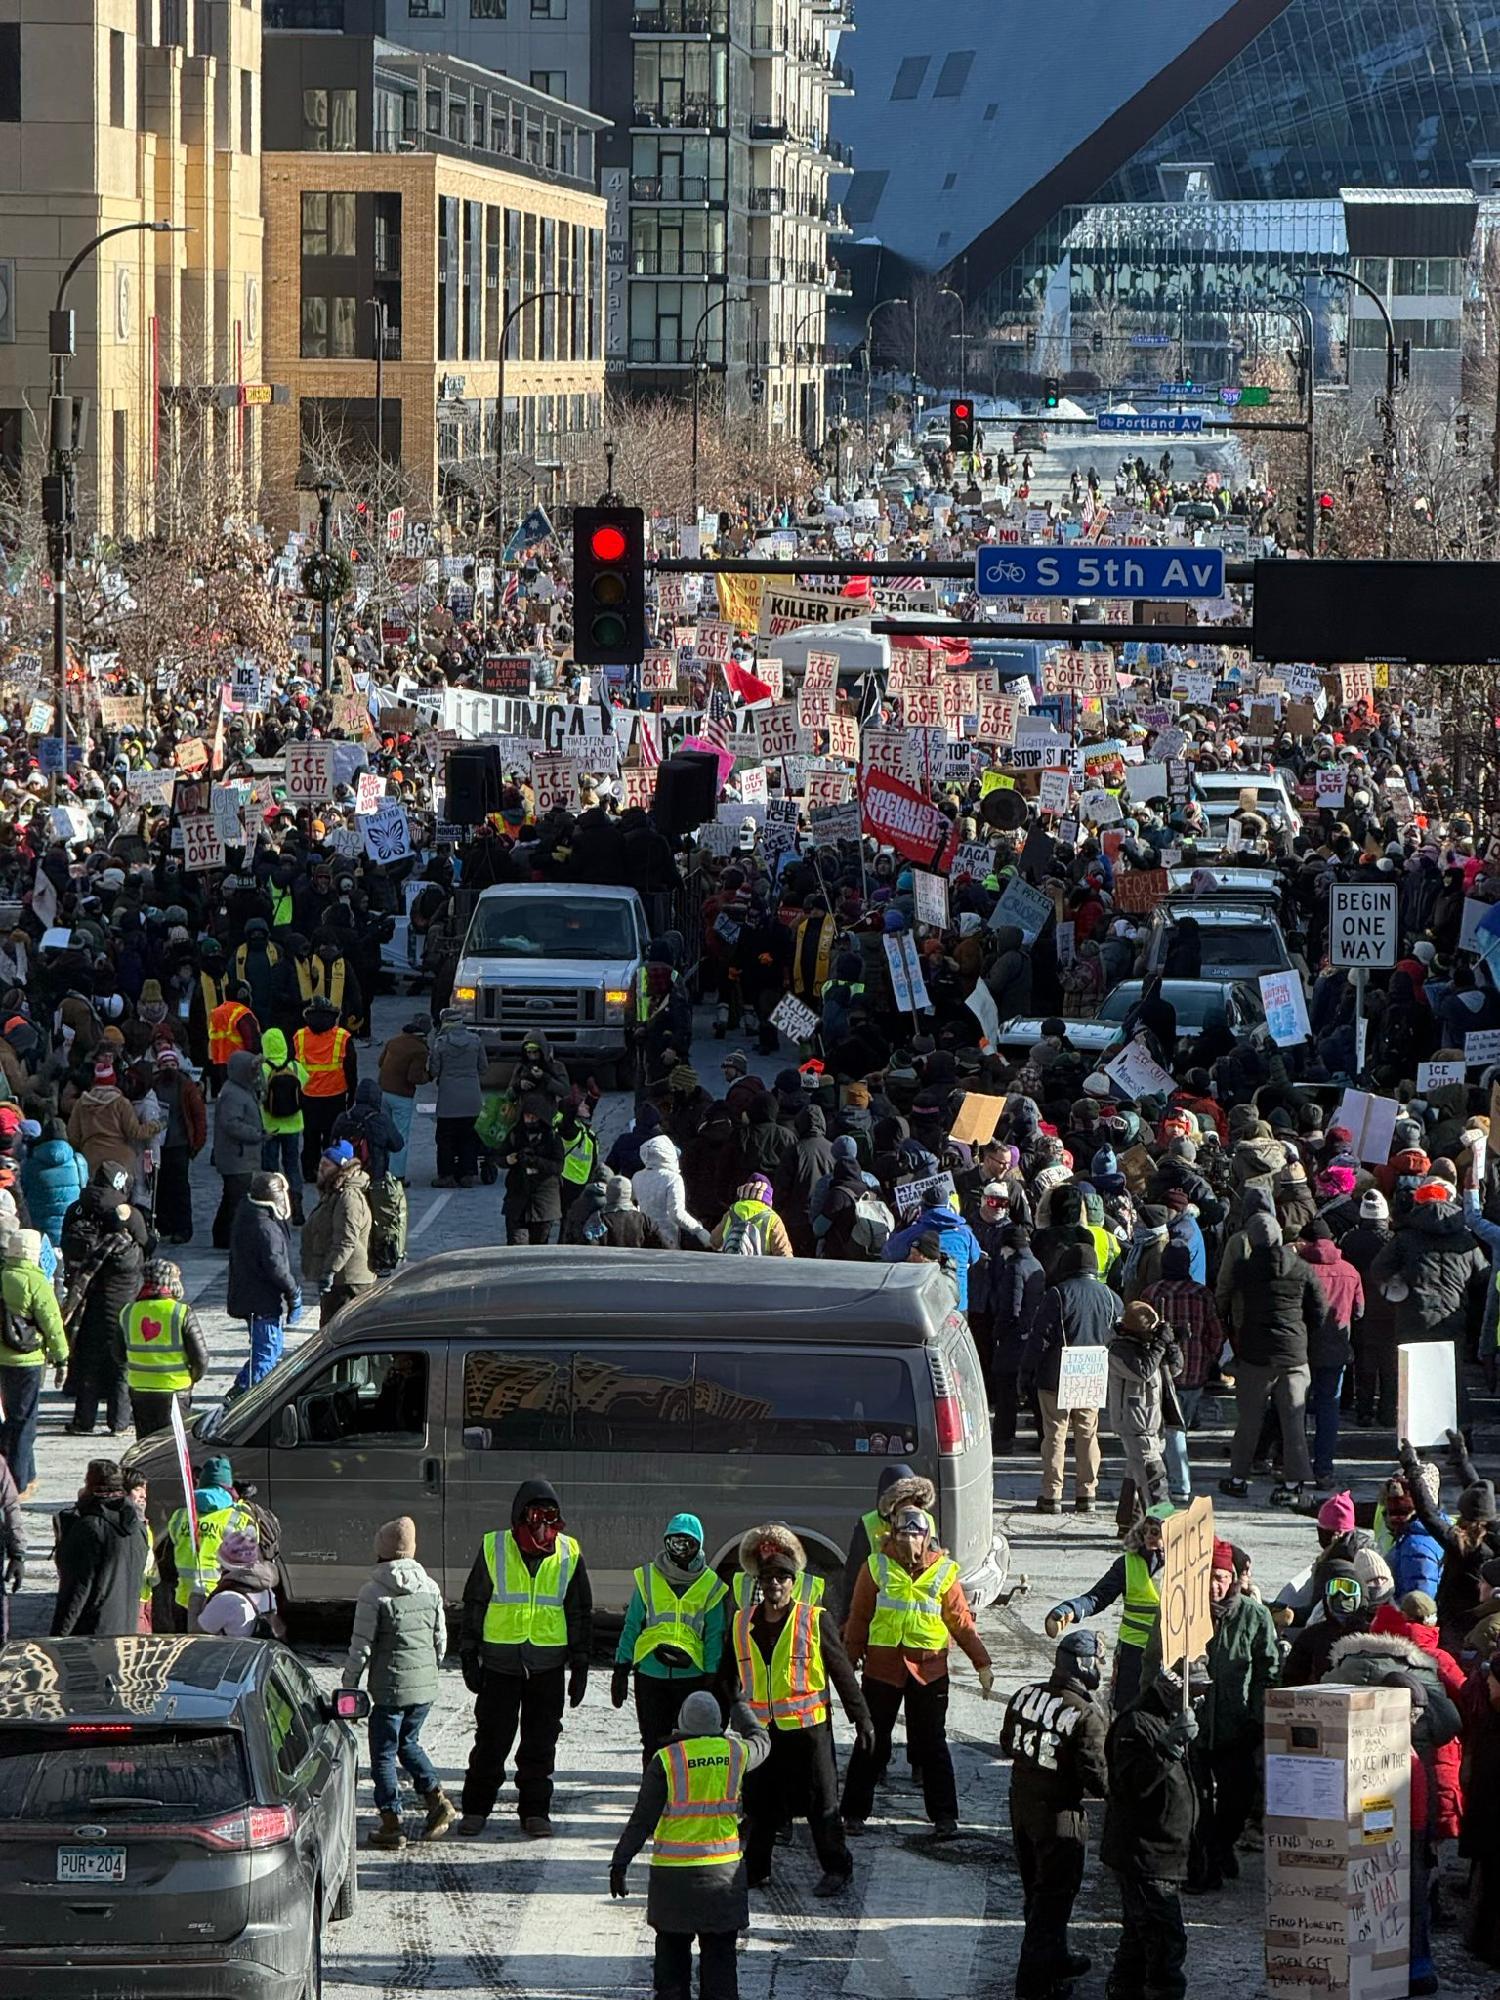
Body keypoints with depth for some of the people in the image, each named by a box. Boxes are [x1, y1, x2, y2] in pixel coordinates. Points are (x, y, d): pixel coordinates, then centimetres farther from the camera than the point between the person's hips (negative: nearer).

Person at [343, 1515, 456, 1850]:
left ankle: (391, 1823, 4)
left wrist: (349, 1685, -1)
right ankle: (436, 1797, 10)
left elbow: (361, 1646, -11)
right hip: (425, 1685, 5)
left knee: (383, 1753, 6)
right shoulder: (430, 1589, 3)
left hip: (390, 1687, -5)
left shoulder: (373, 1592, -13)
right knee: (408, 1743, 24)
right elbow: (441, 1638, 10)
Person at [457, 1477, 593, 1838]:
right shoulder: (493, 1550, -2)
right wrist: (469, 1656, 2)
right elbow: (473, 1605, 4)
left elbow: (580, 1614, 9)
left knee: (541, 1744, 6)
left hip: (548, 1667, 1)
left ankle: (535, 1812, 16)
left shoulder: (570, 1556, 2)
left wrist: (580, 1666, 7)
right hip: (500, 1663, -1)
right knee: (491, 1740, 3)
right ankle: (475, 1809, 15)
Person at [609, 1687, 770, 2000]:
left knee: (672, 1951, 11)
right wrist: (738, 1703, 40)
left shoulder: (666, 1759, -10)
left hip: (673, 1872, -2)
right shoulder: (735, 1753, -1)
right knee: (719, 1954, 7)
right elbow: (761, 1741, 24)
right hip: (723, 1869, 2)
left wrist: (620, 1862, -4)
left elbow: (642, 1819, -10)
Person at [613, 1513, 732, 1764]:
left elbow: (714, 1637, 5)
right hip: (650, 1675, 1)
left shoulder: (710, 1586, 4)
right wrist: (621, 1670, 3)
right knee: (653, 1744, 4)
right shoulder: (648, 1578, 4)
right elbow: (631, 1627, 7)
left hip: (691, 1676, 0)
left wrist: (712, 1678, -1)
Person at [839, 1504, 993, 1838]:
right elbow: (858, 1619, 2)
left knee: (932, 1745, 6)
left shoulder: (943, 1571, -1)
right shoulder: (877, 1568, -2)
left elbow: (961, 1622, 4)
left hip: (929, 1669, 0)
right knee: (872, 1743, 7)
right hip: (882, 1667, 0)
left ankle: (944, 1816, 13)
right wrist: (848, 1663, 1)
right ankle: (854, 1812, 17)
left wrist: (982, 1663, 2)